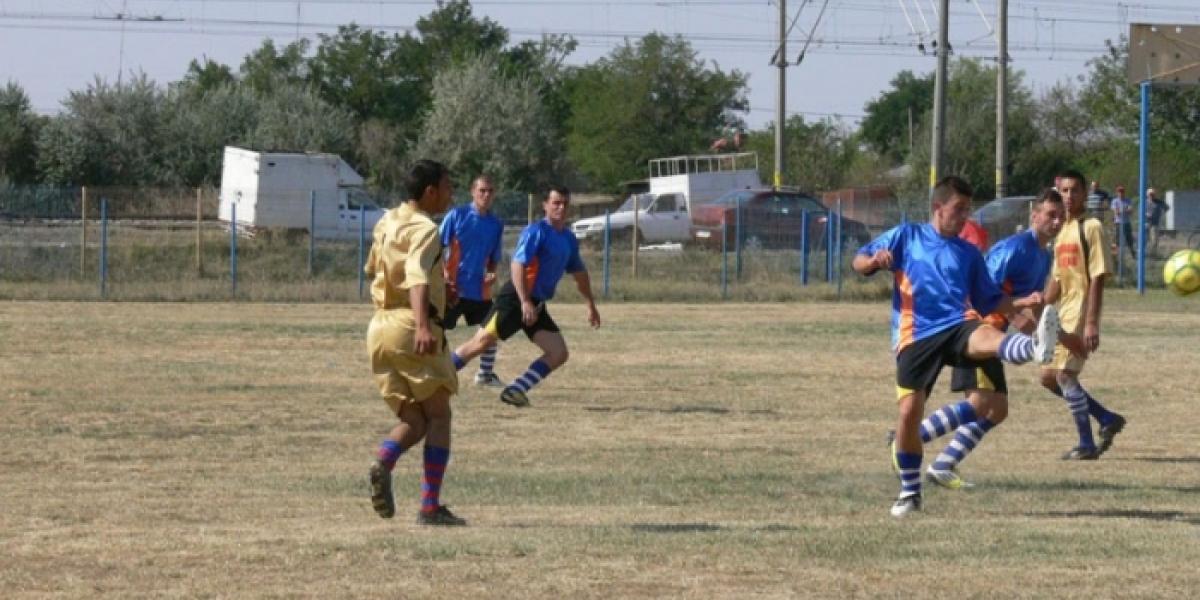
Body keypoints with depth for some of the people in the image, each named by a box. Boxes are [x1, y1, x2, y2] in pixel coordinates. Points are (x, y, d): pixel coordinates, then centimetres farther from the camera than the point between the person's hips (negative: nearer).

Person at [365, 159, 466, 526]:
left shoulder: (386, 224, 16)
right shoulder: (425, 230, -10)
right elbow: (417, 277, -28)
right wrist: (423, 325, -43)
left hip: (380, 327, 7)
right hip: (412, 328, -7)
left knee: (414, 420, 11)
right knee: (438, 416, 3)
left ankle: (384, 462, -21)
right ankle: (430, 506, -4)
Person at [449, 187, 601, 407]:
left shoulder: (568, 239, 14)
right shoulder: (537, 232, -11)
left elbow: (579, 273, 28)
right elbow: (518, 265, -20)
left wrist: (591, 305, 31)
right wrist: (525, 302, -27)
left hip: (537, 305, 8)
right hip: (516, 299, -8)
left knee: (559, 354, -5)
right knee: (481, 342, -11)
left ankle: (515, 390, -5)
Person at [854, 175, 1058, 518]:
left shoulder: (969, 253, 21)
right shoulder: (906, 236, 13)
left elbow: (990, 301, 22)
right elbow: (859, 262, 8)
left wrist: (1024, 303, 5)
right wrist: (875, 261, -16)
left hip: (958, 326, 1)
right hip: (916, 336, -1)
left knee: (987, 337, -35)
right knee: (909, 412, -7)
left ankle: (1036, 348, -69)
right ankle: (909, 492, 11)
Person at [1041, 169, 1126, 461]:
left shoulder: (1091, 228, -10)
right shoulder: (1062, 231, 14)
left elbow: (1098, 278, -15)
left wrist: (1091, 323, -21)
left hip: (1081, 314, -9)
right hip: (1063, 315, 9)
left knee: (1065, 374, -12)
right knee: (1049, 376, 8)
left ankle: (1087, 444, -4)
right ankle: (1107, 418, 18)